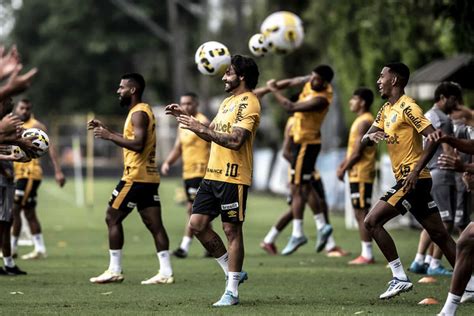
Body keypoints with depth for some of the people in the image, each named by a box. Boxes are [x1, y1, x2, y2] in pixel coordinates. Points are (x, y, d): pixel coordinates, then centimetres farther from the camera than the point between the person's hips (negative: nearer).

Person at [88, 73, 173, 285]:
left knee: (112, 218, -1)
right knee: (154, 224, 4)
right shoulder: (142, 111, 18)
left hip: (136, 177, -10)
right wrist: (106, 130, 19)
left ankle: (114, 271, 0)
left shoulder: (139, 113, -13)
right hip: (149, 177, 10)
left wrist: (109, 136, -19)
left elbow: (137, 144, -25)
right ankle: (166, 272, -1)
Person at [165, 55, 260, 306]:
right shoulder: (228, 102, 19)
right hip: (213, 174, 9)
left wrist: (200, 127, -21)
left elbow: (235, 141, -22)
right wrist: (187, 118, 15)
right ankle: (232, 272, 18)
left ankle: (232, 291, 2)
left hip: (233, 177, -9)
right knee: (197, 224, 6)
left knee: (232, 230, -4)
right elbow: (212, 134, 25)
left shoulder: (248, 103, -12)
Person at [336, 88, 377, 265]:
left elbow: (358, 152, -18)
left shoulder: (364, 122, -14)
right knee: (360, 213, 11)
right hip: (358, 174, 10)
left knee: (362, 213, -9)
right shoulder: (361, 121, 18)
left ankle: (367, 255, -8)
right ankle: (366, 253, 13)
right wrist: (343, 164, 13)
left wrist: (344, 169, -11)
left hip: (361, 175, -10)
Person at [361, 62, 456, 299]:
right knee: (439, 235, 8)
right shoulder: (386, 110, 18)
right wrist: (371, 136, -8)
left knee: (372, 221, -12)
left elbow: (433, 136, -19)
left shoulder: (407, 106, -10)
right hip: (406, 180, 9)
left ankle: (400, 277, -10)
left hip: (413, 179, -9)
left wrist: (416, 170, -25)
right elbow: (364, 140, 16)